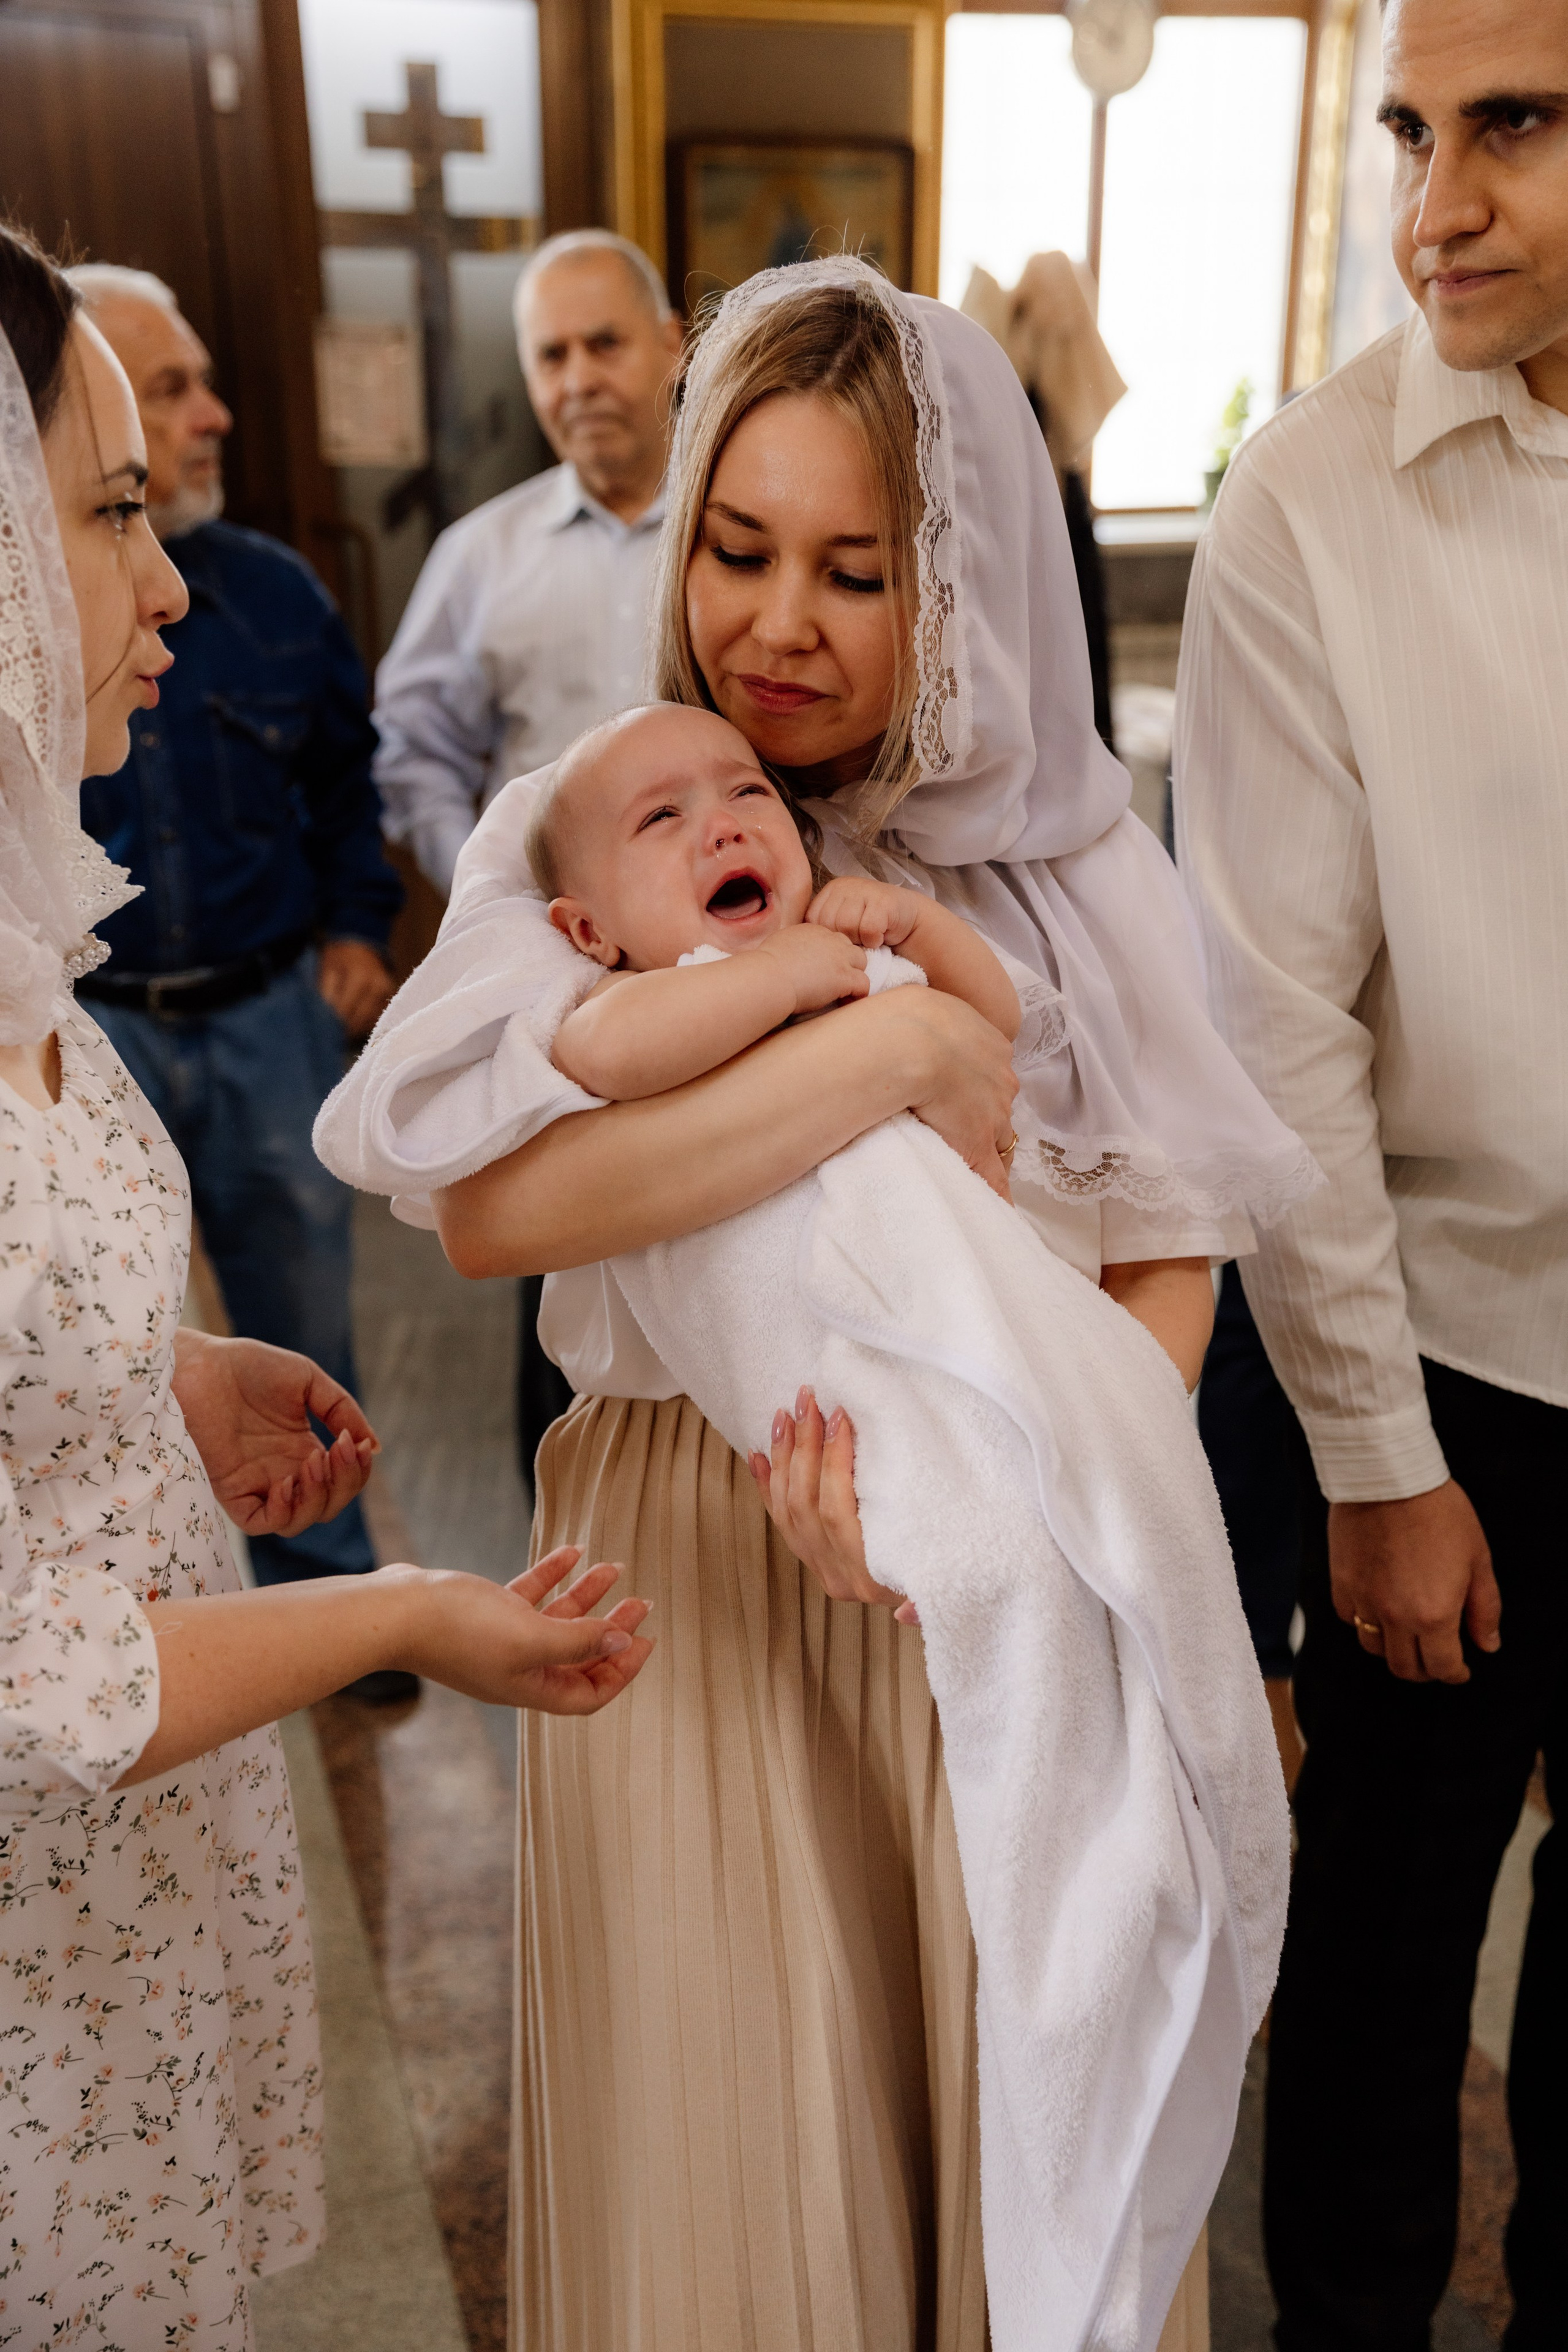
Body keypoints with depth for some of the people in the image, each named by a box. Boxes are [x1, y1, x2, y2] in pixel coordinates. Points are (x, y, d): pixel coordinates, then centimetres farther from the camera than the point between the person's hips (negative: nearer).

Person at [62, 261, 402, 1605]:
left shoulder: (272, 592, 1)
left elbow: (348, 770, 14)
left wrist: (356, 924, 6)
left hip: (270, 1015, 2)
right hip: (83, 1034, -2)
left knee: (304, 1326, 15)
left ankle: (324, 1581, 37)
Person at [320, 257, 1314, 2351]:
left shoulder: (1075, 860, 1)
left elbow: (1167, 1252, -1)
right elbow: (487, 1208, -22)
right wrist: (906, 1045, -24)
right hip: (686, 1562, -1)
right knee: (724, 2122, 13)